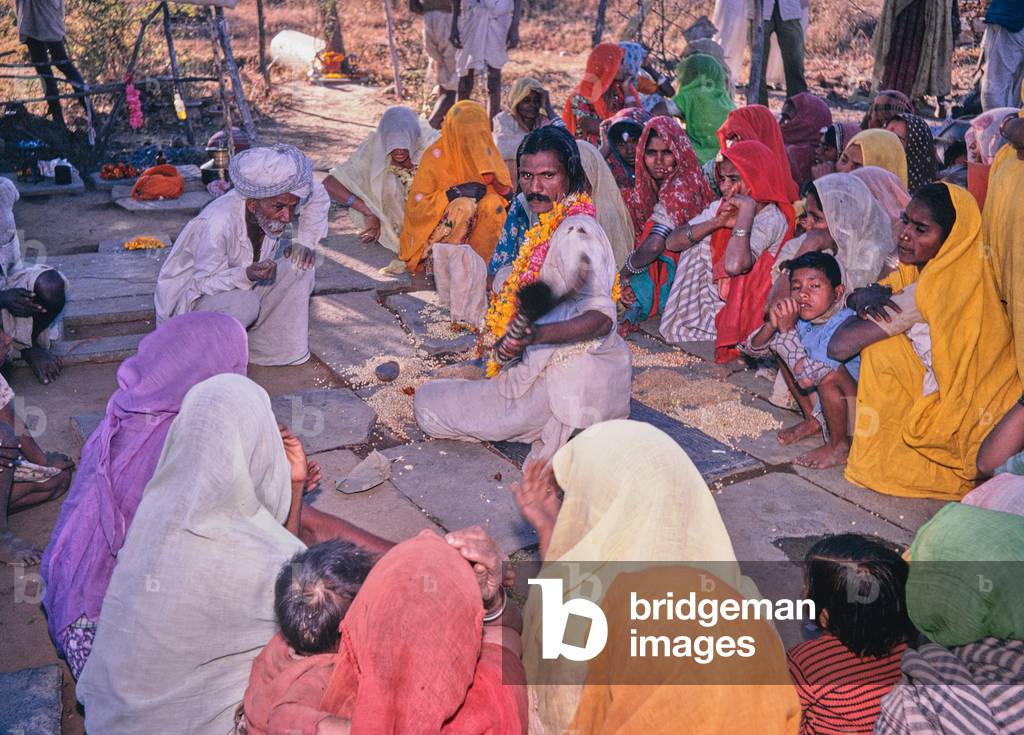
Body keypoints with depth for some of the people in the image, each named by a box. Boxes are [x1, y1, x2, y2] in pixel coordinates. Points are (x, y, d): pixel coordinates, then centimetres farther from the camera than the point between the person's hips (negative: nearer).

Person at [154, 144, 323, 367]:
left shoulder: (276, 201, -17)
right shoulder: (216, 223, -36)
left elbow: (319, 196, 4)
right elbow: (206, 283, -27)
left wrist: (304, 242, -9)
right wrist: (247, 275, -45)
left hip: (243, 287, 7)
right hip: (192, 297, -6)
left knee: (300, 265, -13)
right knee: (244, 304, -37)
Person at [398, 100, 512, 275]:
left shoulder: (484, 150, -3)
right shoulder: (436, 155, -15)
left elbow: (508, 195, -1)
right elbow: (416, 205, -17)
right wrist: (454, 192, -27)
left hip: (473, 226, 4)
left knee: (494, 202, -24)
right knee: (464, 204, -32)